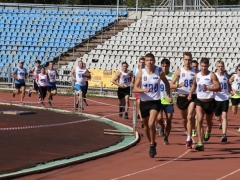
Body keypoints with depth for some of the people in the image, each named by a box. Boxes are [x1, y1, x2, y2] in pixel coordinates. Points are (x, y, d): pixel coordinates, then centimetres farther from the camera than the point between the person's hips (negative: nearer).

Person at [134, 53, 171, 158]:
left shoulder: (159, 72, -4)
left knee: (151, 124, -21)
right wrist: (143, 90, -25)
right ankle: (152, 144, 37)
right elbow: (135, 89, -7)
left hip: (155, 102, -2)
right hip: (144, 102, 2)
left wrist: (168, 95, 9)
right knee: (146, 126, 14)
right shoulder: (141, 73, -5)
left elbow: (166, 83, 15)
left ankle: (152, 145, -3)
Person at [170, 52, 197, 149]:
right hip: (182, 97, 1)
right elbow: (171, 85, -2)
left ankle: (188, 139, -17)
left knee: (190, 117, -18)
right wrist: (178, 85, -21)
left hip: (192, 97, -1)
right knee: (184, 119, 14)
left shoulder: (195, 71, 2)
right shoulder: (179, 71, -1)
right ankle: (189, 134, 40)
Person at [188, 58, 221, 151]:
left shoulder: (212, 75, -12)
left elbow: (218, 87, -19)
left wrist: (207, 88, -30)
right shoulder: (197, 76, 2)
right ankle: (200, 143, -22)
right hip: (199, 101, 2)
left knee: (209, 121, 16)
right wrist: (190, 94, 10)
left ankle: (208, 132, 55)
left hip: (210, 102, -2)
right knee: (200, 120, -18)